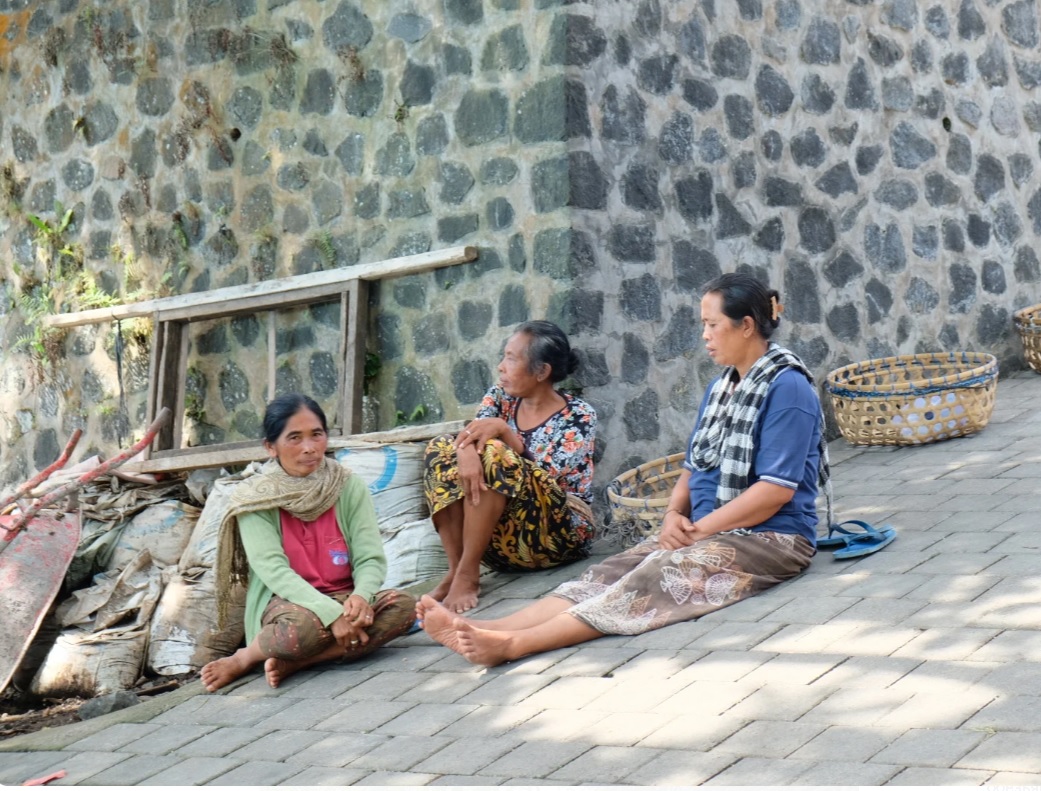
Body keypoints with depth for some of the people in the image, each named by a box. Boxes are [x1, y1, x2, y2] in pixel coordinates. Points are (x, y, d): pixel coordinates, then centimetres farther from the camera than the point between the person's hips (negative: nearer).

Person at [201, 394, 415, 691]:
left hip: (343, 599, 4)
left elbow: (371, 559, -6)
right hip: (285, 603, -3)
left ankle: (291, 663, -25)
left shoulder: (350, 488, 1)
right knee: (302, 626, -39)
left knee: (403, 606, -27)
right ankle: (248, 656, -7)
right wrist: (331, 613, -31)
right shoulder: (254, 499, -6)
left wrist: (361, 596, -30)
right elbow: (273, 569, -17)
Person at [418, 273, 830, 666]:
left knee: (657, 577, -30)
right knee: (610, 572, -17)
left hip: (771, 538, -8)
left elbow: (777, 488, -16)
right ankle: (482, 630, -37)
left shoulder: (786, 387, -9)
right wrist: (674, 515, -1)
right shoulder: (720, 387, 19)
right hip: (707, 533, 8)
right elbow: (694, 466, 20)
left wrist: (700, 529, -16)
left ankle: (515, 643, -48)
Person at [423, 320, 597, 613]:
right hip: (497, 537, 5)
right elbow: (470, 434, -11)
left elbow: (547, 480, -19)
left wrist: (504, 431, -28)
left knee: (494, 453, -28)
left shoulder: (579, 416, -9)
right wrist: (466, 449, -35)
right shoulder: (500, 397, 6)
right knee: (442, 447, -14)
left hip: (558, 532, -5)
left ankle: (467, 573, -27)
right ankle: (456, 569, -22)